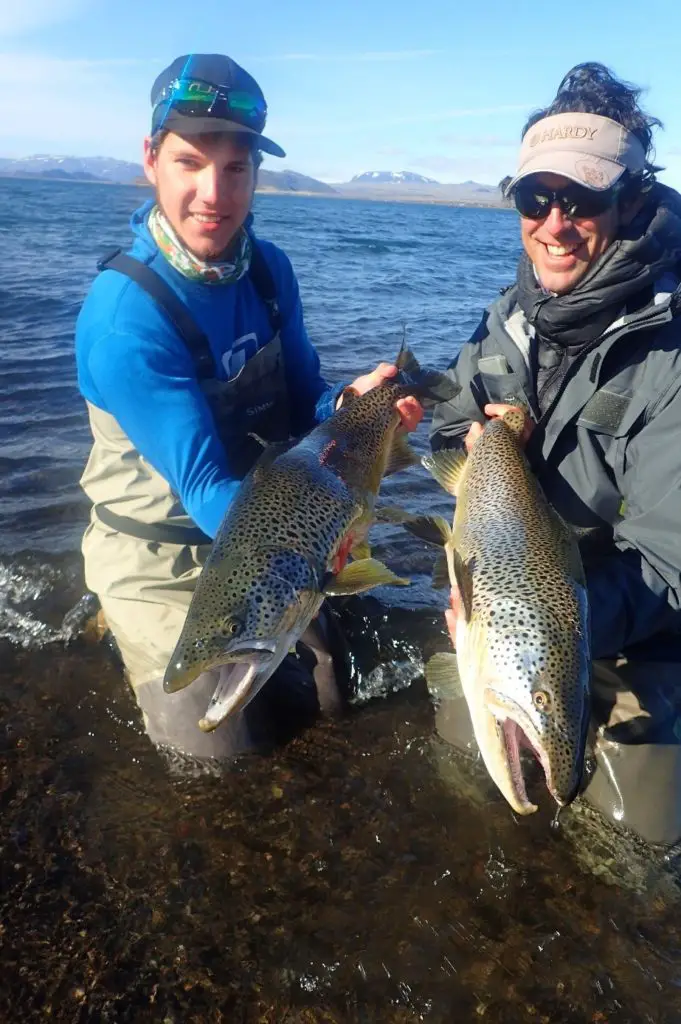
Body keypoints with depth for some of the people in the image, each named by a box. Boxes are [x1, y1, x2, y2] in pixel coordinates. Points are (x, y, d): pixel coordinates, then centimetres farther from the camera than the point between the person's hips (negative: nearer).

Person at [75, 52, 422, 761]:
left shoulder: (269, 269, -9)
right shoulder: (124, 316, -30)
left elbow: (300, 405, -2)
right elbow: (205, 487, -33)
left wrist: (353, 403, -25)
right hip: (162, 561, -6)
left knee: (323, 697, 21)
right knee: (214, 753, 8)